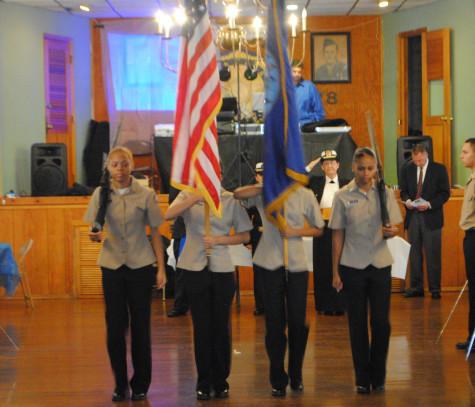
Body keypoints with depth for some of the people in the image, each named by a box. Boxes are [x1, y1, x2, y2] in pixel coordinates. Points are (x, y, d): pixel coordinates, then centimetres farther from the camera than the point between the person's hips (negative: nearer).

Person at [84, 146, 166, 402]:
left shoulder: (145, 195, -4)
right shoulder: (100, 194, 1)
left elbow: (155, 232, 1)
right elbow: (93, 230, 7)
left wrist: (161, 268, -1)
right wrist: (95, 237, -17)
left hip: (141, 266, -1)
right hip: (112, 266, 1)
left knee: (140, 326, 3)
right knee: (115, 326, 3)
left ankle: (140, 385, 15)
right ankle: (120, 384, 15)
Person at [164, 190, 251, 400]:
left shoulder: (230, 199, 1)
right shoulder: (188, 196, 1)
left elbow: (244, 235, 3)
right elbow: (169, 215, -18)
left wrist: (218, 240, -11)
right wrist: (196, 198, -27)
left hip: (222, 269, 0)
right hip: (194, 268, 0)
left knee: (221, 327, 5)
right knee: (201, 327, 4)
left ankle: (220, 381, 17)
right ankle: (204, 382, 14)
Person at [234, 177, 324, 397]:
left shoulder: (305, 195, 3)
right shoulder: (264, 193, 2)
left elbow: (318, 229, 8)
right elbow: (238, 194, -12)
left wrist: (296, 232, -9)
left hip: (297, 264, 0)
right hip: (271, 264, 0)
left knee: (298, 322, 3)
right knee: (274, 323, 4)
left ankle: (296, 376, 23)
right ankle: (278, 379, 15)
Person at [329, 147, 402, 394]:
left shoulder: (385, 193, 1)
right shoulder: (343, 196, -3)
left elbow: (395, 227, 6)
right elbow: (338, 235, 1)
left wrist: (391, 231, -19)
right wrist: (335, 271, 0)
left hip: (380, 265, 1)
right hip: (352, 266, -1)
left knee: (381, 322, 1)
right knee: (357, 323, 5)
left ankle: (378, 377, 16)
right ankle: (362, 378, 15)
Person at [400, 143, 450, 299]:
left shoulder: (439, 169, -1)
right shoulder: (407, 170, 8)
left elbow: (445, 192, -3)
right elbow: (404, 191, 13)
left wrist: (429, 204, -16)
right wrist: (407, 200, -9)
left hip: (431, 217, -3)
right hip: (413, 216, 3)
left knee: (433, 254, -1)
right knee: (414, 253, 6)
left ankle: (435, 289, 6)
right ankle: (416, 287, 13)